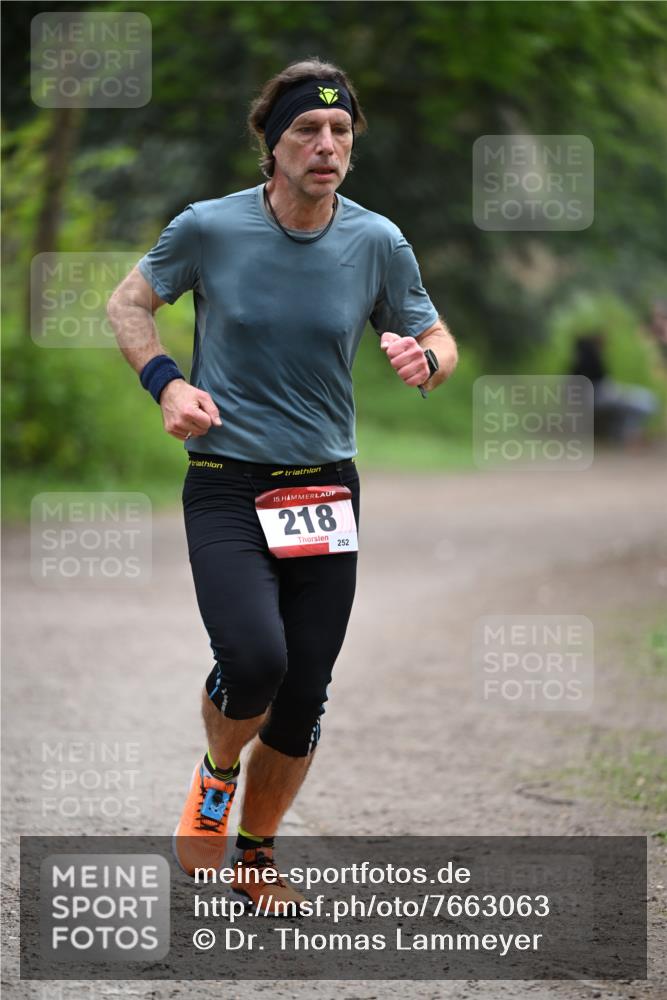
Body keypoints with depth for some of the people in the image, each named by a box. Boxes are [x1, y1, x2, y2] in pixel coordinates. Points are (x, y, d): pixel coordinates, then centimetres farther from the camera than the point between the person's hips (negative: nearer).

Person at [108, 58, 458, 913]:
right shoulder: (209, 227, -7)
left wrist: (424, 358, -13)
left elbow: (438, 340, 11)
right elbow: (129, 302, 9)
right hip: (225, 486, -3)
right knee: (254, 660, -25)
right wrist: (164, 383, -8)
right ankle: (217, 773, 9)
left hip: (325, 490, 3)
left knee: (302, 704, 4)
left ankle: (255, 856, 29)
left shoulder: (377, 242, -2)